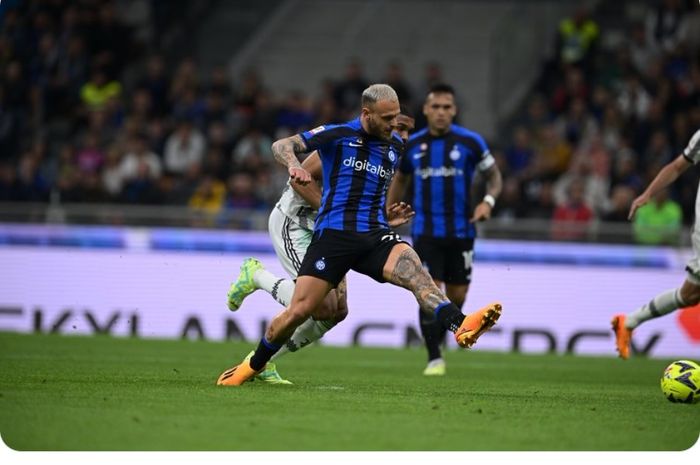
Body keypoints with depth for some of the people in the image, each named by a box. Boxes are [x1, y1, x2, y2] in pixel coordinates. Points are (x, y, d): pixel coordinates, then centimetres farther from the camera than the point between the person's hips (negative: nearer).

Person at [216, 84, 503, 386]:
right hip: (333, 234, -3)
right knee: (299, 310, -6)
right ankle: (253, 366, 17)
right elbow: (281, 146, -5)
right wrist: (294, 165, -25)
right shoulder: (338, 135, -1)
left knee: (415, 272, -27)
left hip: (375, 236, 3)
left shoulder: (395, 146, 14)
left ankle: (460, 326, -48)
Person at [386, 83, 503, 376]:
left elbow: (494, 176, 6)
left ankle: (437, 335, 37)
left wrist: (488, 201, -13)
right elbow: (400, 180, 18)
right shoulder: (411, 145, 3)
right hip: (425, 232, 0)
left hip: (460, 231, 0)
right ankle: (434, 359, -3)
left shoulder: (470, 142, -3)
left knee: (457, 298, 8)